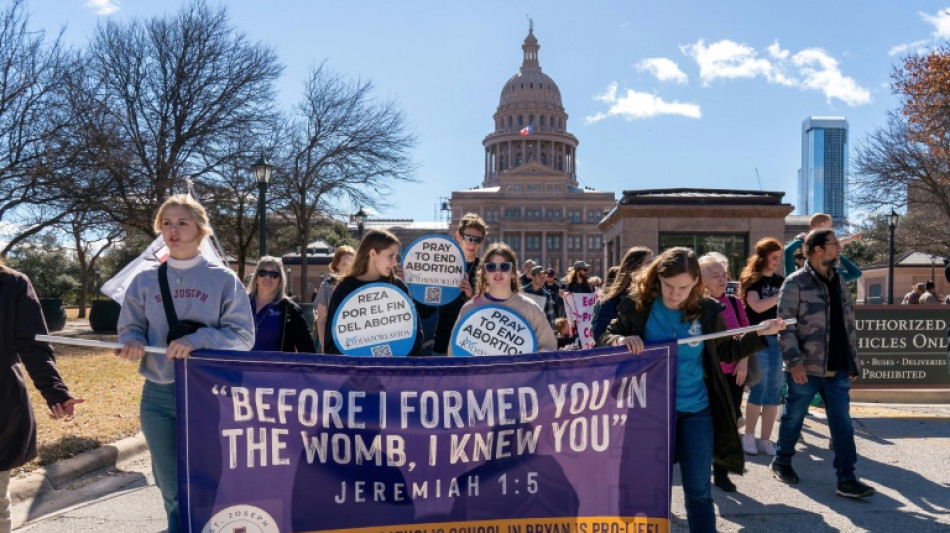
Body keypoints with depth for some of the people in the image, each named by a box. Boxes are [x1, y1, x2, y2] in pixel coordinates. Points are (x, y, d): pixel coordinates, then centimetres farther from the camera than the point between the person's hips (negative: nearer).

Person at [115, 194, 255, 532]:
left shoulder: (223, 279, -2)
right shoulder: (145, 281, 6)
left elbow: (243, 335, -7)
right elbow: (130, 329, 9)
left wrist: (198, 340, -22)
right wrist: (133, 344, -15)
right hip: (159, 396, 3)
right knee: (170, 486, 12)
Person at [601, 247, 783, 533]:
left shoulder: (707, 311, -4)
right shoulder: (638, 308, -9)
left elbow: (726, 351, 10)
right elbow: (606, 339, -2)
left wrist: (759, 334, -3)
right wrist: (621, 340, -24)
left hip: (697, 410, 1)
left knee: (699, 489, 10)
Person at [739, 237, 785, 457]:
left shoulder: (780, 281, 12)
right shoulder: (751, 280, -2)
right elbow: (757, 306, -17)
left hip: (778, 339, 5)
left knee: (774, 393, 5)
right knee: (759, 389, -3)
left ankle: (765, 439, 12)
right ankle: (748, 436, 11)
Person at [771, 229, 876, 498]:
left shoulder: (839, 281, 10)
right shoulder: (796, 283, -10)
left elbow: (849, 323, 15)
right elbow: (786, 326, -13)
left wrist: (853, 361, 13)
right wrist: (794, 361, -20)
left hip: (838, 369, 5)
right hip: (806, 369, -5)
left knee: (842, 424, 3)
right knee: (793, 418, 10)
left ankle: (847, 480, 8)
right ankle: (781, 462, 30)